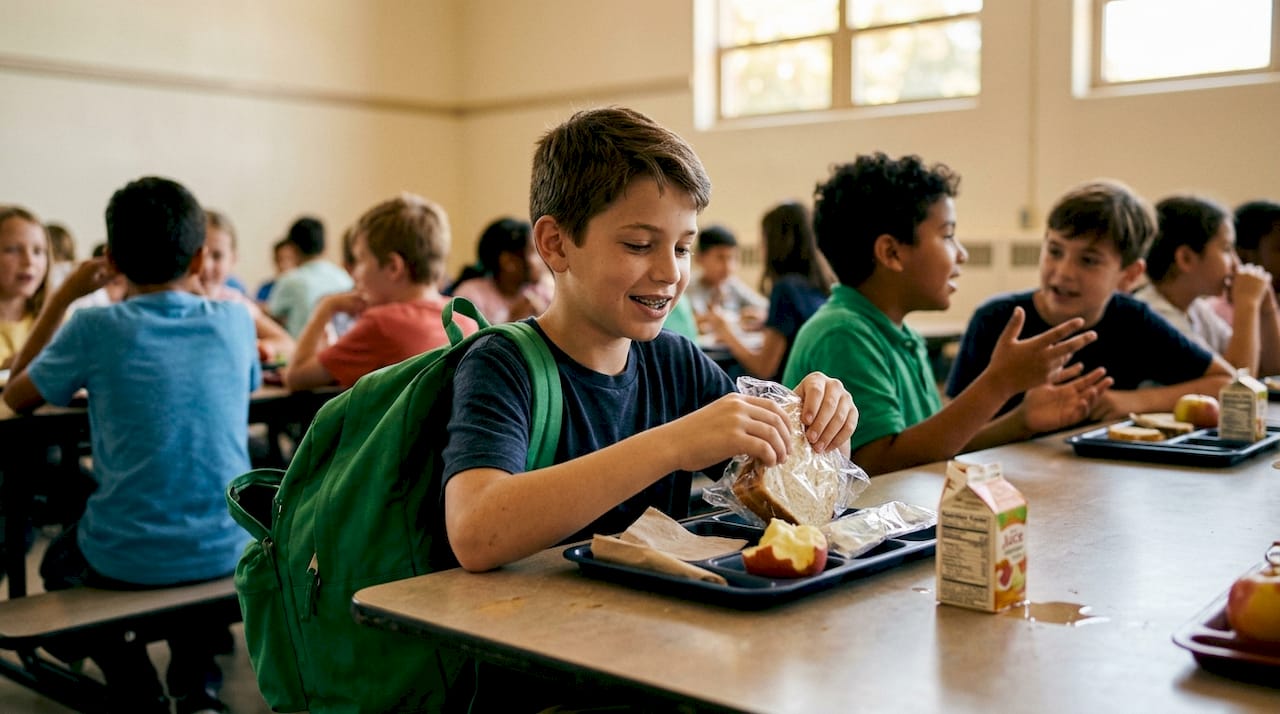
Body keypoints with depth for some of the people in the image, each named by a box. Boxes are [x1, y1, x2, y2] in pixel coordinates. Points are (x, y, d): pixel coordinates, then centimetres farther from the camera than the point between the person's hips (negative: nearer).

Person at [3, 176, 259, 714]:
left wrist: (64, 296, 10)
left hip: (124, 563, -2)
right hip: (225, 554, 3)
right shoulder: (234, 321, -2)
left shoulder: (94, 329, -9)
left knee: (58, 562, 32)